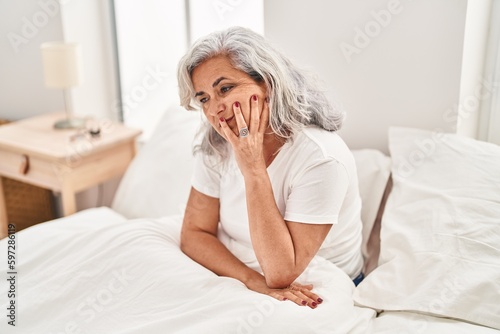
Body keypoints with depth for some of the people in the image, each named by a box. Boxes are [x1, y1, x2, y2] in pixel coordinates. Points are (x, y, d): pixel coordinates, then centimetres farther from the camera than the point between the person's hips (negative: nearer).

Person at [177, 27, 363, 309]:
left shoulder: (321, 158, -24)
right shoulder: (217, 146, -7)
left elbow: (281, 273, -24)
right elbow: (195, 233, -6)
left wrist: (253, 169, -28)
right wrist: (255, 281, -22)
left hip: (321, 294, -3)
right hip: (245, 287, 4)